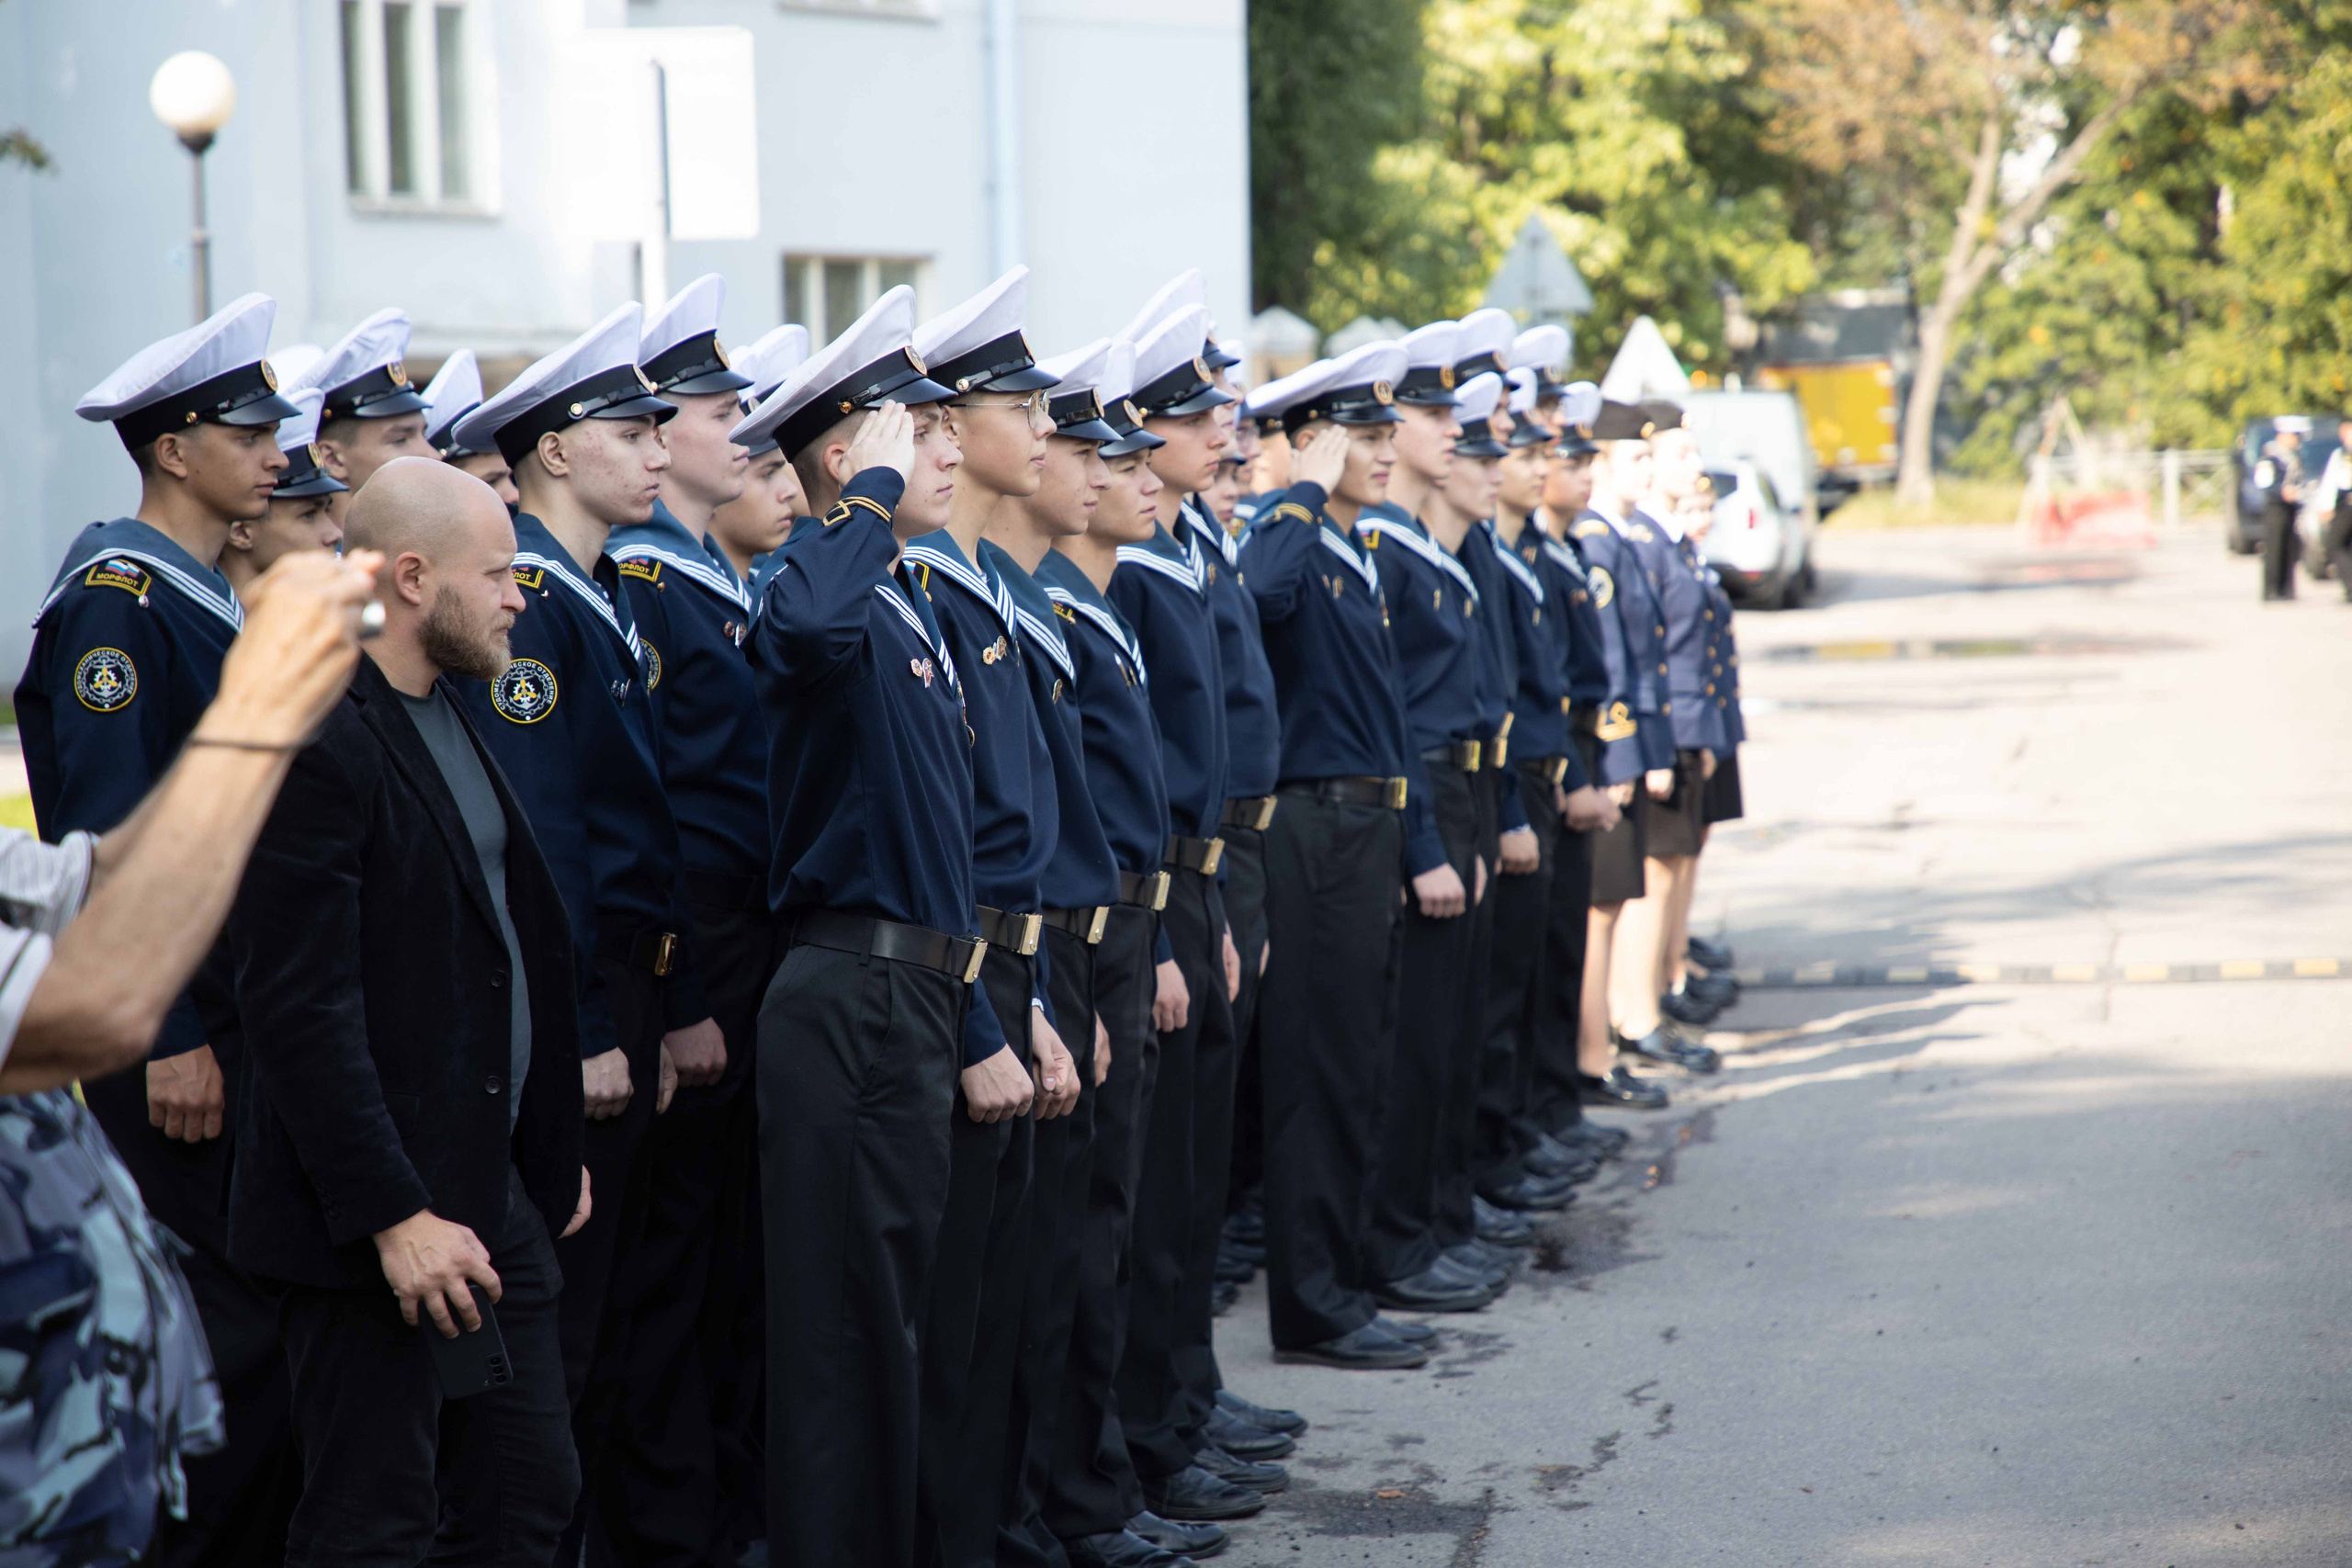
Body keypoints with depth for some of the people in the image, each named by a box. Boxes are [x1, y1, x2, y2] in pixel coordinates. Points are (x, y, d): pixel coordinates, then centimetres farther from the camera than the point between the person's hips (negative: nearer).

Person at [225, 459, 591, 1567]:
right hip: (380, 1223, -9)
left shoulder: (452, 716, 14)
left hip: (496, 1196, 9)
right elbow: (299, 1007, -21)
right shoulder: (310, 742, -17)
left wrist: (553, 1153, 19)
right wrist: (394, 1214, -23)